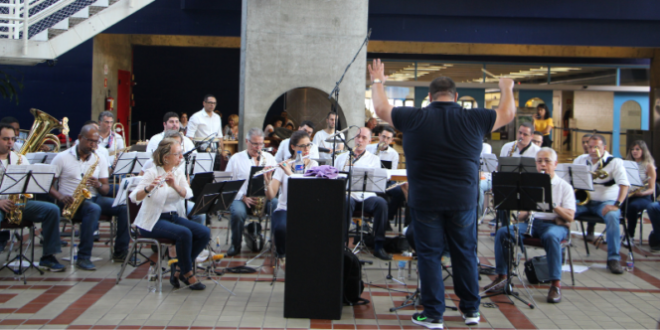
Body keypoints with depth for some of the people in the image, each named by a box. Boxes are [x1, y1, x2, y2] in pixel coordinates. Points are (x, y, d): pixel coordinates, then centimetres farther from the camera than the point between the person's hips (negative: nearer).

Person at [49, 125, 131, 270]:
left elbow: (106, 189, 9)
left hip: (94, 198, 5)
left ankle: (121, 252, -11)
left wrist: (99, 185, -15)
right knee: (94, 209, -37)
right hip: (72, 202, -5)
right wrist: (60, 197, -21)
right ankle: (83, 257, -32)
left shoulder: (100, 160, 11)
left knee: (124, 206, -18)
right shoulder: (62, 158, -1)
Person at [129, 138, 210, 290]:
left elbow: (188, 194, -12)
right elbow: (134, 198, -22)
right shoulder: (152, 173, -10)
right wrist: (149, 188, -41)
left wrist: (174, 185, -31)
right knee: (184, 233, -32)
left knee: (204, 233, -16)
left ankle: (179, 268, 1)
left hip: (174, 217, 6)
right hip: (153, 221, -6)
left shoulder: (179, 173, 6)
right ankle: (188, 273, -11)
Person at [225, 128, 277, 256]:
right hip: (241, 198, -2)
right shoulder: (236, 159, 8)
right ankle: (236, 245, -9)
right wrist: (243, 197, -13)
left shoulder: (268, 157, 17)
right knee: (238, 213, -36)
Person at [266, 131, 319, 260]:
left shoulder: (313, 165, 5)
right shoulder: (283, 167, 2)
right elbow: (270, 196, -6)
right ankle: (281, 251, 1)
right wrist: (268, 181, -26)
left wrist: (290, 174, -25)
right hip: (284, 209, 0)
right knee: (282, 228, -33)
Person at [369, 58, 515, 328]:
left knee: (429, 255, 6)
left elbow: (381, 109, 8)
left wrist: (377, 82, 25)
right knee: (465, 254, 14)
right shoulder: (473, 120, -3)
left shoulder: (414, 119, -6)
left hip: (425, 201, -1)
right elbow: (507, 114, 13)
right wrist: (507, 89, 33)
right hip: (463, 200, 2)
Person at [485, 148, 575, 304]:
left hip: (555, 224, -3)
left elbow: (570, 217, -5)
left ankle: (556, 284, -32)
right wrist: (526, 212, -11)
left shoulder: (564, 187, 6)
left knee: (551, 237, -39)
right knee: (502, 232, -22)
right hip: (531, 221, 4)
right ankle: (502, 277, -16)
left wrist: (552, 205, -20)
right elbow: (520, 215, 14)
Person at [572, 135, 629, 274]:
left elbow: (624, 184, -13)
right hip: (583, 201, 3)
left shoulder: (615, 162, -2)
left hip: (606, 202, -3)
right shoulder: (580, 161, 11)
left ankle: (613, 259, -29)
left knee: (612, 216, -36)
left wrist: (616, 205, -26)